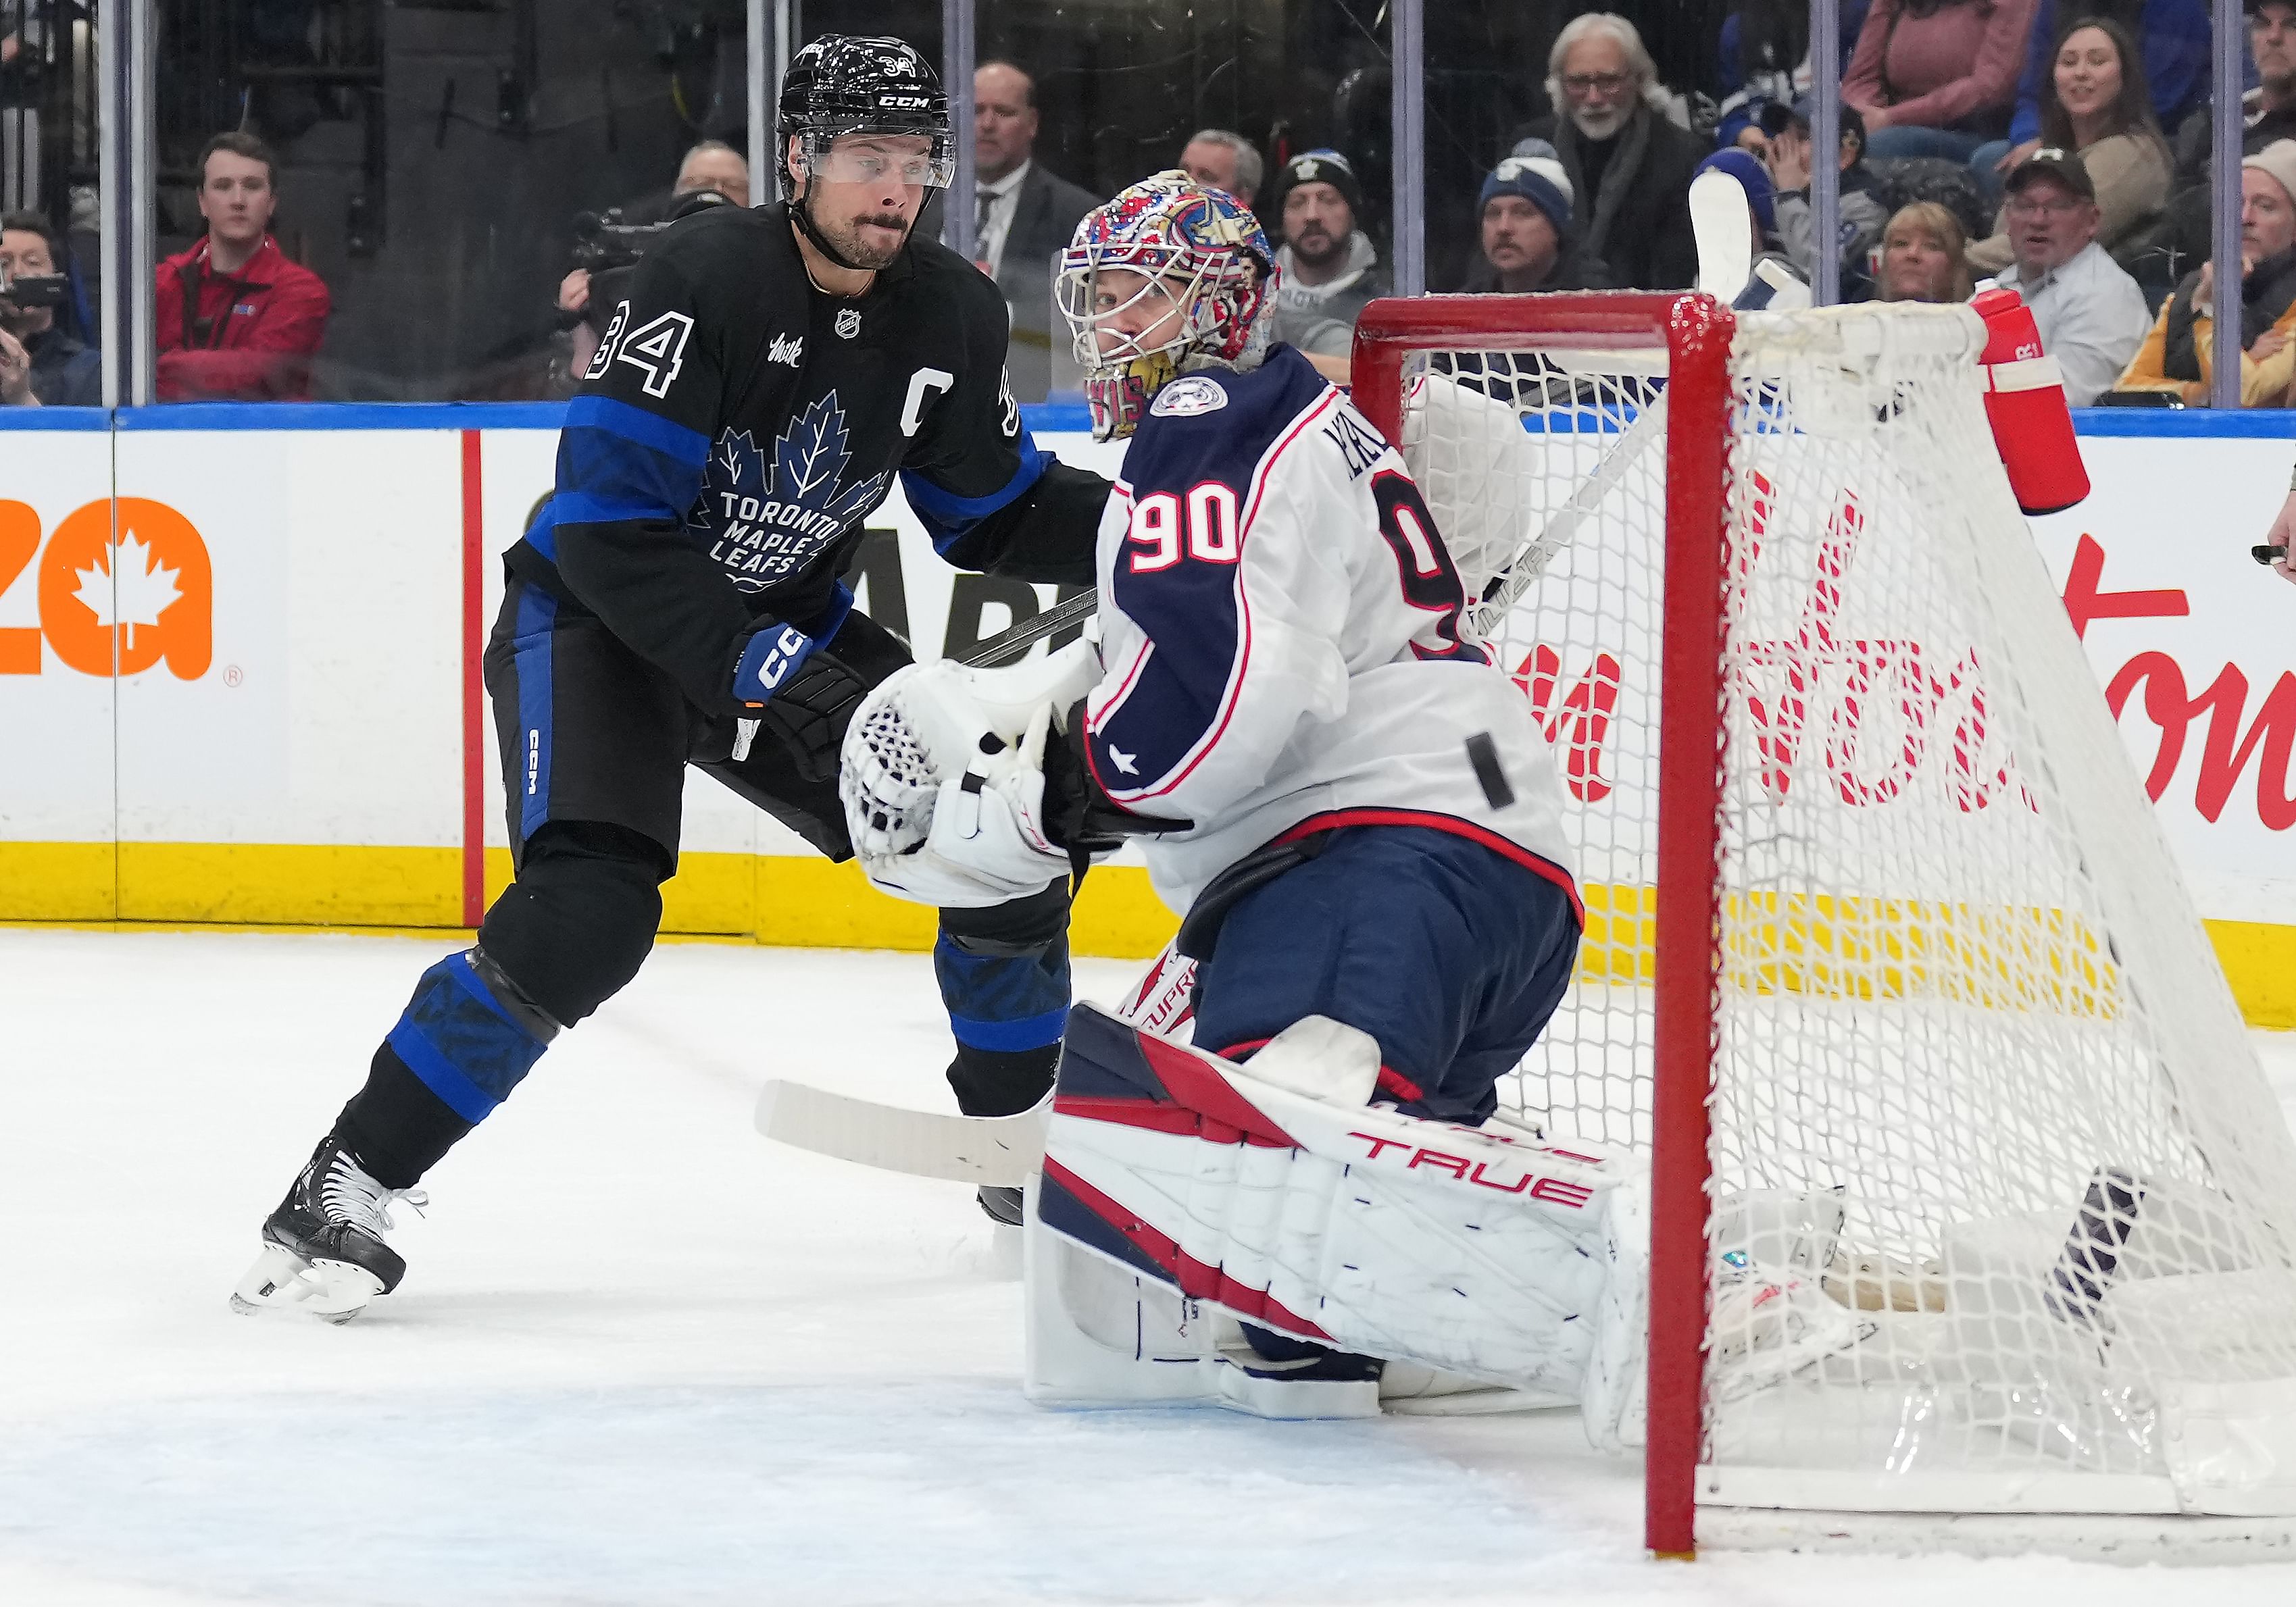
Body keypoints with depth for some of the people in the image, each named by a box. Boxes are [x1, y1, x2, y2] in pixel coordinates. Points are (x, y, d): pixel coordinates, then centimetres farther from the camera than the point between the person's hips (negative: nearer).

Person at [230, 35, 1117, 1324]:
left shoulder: (953, 317, -5)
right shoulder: (711, 277, -25)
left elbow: (1000, 514, 8)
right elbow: (612, 526, -28)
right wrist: (764, 677, -32)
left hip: (787, 629, 6)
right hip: (599, 619, -6)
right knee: (591, 911, -27)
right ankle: (344, 1190, -20)